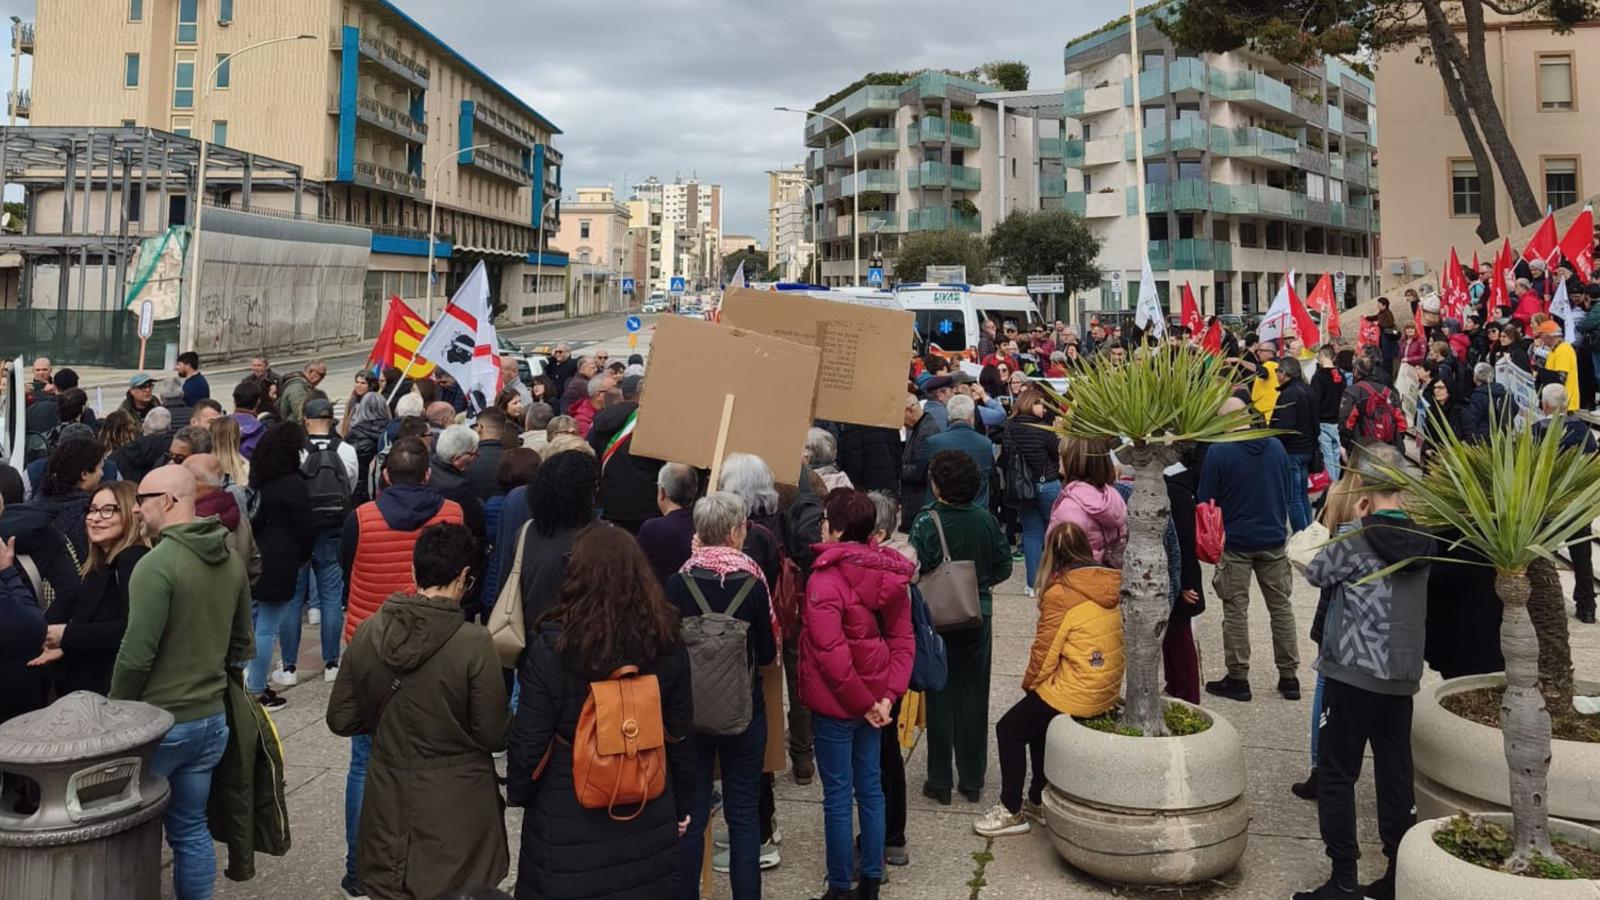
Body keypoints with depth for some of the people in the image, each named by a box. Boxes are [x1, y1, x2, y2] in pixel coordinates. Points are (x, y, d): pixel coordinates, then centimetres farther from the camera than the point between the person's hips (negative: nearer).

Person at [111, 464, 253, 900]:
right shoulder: (232, 561, 5)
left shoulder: (157, 563, -18)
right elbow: (241, 643, 13)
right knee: (191, 830, 15)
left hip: (160, 721, -6)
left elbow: (136, 654, -19)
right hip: (211, 719, 6)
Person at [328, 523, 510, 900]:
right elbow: (495, 736, -13)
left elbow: (341, 720, 3)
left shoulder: (367, 633, -6)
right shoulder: (474, 643, -19)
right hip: (457, 809, -4)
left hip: (388, 804, 4)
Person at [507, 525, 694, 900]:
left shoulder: (550, 647, -18)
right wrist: (683, 805, 13)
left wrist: (519, 794, 7)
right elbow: (680, 735, 0)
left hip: (568, 818, -3)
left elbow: (529, 740, -12)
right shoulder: (666, 644, -8)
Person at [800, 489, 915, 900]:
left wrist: (863, 702, -14)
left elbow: (831, 654, -24)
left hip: (837, 704, -6)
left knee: (838, 796, 5)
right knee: (870, 787, 17)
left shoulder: (825, 579, -20)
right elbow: (903, 639, 0)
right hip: (873, 699, 7)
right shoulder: (889, 574, 1)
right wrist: (887, 695, -4)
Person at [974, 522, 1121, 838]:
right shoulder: (1111, 587, 3)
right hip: (1107, 691, 8)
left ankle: (1012, 812, 15)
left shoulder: (1059, 593, -17)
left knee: (1009, 730, 11)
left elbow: (1044, 651, -12)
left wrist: (1029, 684, 8)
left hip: (1074, 694, -8)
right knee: (1036, 721, 28)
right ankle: (1039, 801, 33)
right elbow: (1112, 641, 12)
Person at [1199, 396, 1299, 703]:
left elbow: (1205, 502, -8)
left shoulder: (1217, 451, -13)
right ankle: (1289, 677, 19)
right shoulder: (1276, 447, 2)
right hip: (1273, 540, 4)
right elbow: (1287, 493, 13)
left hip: (1234, 542, -4)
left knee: (1236, 610, 5)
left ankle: (1238, 679, 11)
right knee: (1281, 607, 12)